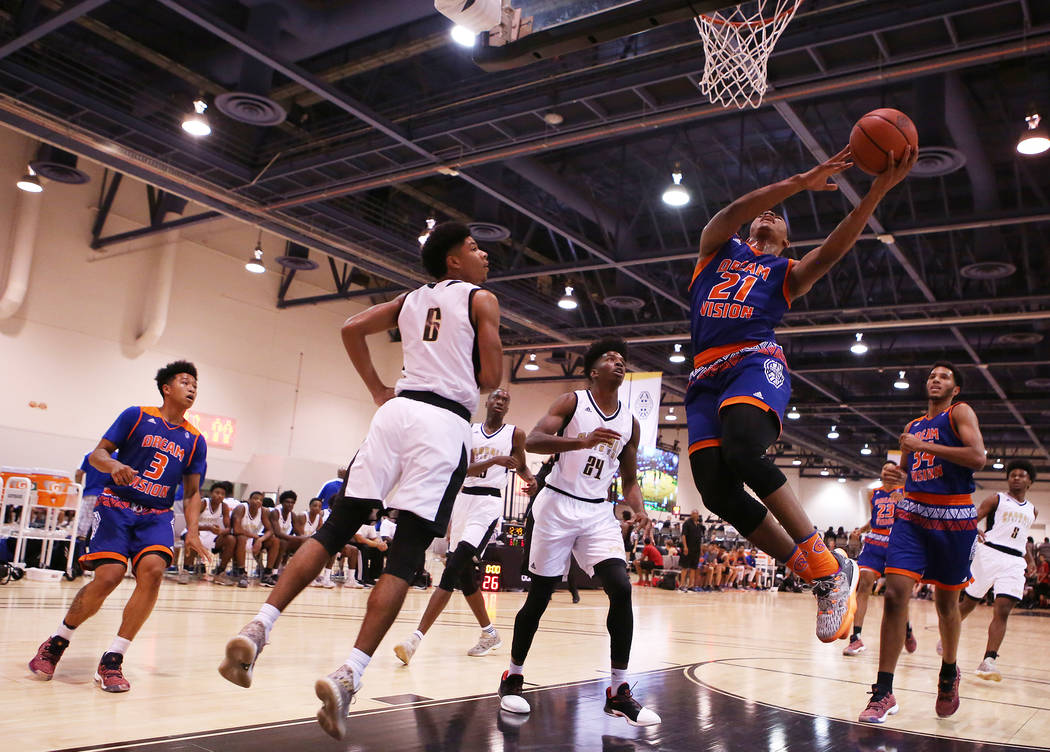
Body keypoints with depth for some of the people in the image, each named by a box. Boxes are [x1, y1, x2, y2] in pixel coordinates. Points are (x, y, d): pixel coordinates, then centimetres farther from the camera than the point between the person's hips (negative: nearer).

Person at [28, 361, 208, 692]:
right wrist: (113, 465, -21)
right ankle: (56, 643, 11)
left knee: (153, 568, -25)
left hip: (156, 515, 3)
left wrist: (192, 532, 0)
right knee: (108, 576, -19)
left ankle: (112, 660, -13)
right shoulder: (136, 416, 3)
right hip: (117, 505, -2)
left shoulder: (195, 440, 10)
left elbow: (193, 492, 12)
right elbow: (98, 454, 2)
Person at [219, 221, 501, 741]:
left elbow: (351, 329, 16)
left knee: (336, 527, 6)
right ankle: (349, 674, -15)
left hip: (397, 408, 5)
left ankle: (260, 626, -8)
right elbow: (490, 379, 0)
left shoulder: (411, 299, 21)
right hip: (444, 421, -5)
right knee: (405, 555, -6)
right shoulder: (480, 300, 6)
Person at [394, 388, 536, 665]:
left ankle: (417, 637, -23)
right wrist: (494, 461, -21)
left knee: (454, 568, -18)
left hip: (489, 503, -4)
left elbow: (521, 466, 21)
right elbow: (465, 469, -5)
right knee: (463, 574, 10)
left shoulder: (515, 434, 6)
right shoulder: (469, 431, 9)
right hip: (463, 499, 5)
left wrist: (531, 479, -1)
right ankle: (489, 634, 29)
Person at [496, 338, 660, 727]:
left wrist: (638, 509, -4)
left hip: (598, 512, 4)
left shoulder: (630, 423, 11)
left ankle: (618, 691, -3)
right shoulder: (573, 402, -3)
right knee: (539, 596, 1)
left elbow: (629, 480, 17)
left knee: (621, 589, -13)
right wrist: (583, 441, -32)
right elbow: (532, 441, -17)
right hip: (558, 505, -4)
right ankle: (513, 676, 21)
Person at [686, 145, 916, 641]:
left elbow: (832, 250, 0)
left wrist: (877, 192, -12)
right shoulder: (717, 248, 26)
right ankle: (819, 578, -4)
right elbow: (733, 212, 5)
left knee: (745, 450, -34)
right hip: (706, 376, 3)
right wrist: (800, 182, -4)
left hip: (756, 362, -3)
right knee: (716, 490, -15)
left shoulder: (788, 272, 21)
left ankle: (831, 568, -24)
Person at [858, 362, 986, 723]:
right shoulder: (913, 426, 18)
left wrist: (924, 446, -16)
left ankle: (949, 673, 36)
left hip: (954, 517, -3)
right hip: (912, 513, 4)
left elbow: (977, 457, -16)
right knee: (895, 592, -12)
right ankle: (884, 693, -11)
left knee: (946, 600, 8)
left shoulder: (960, 413, 1)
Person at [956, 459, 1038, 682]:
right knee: (969, 603, 6)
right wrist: (974, 533, -25)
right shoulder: (996, 500, 4)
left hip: (1014, 562, 3)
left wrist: (1029, 560, 17)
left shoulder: (1032, 511, 19)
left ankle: (988, 661, -18)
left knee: (1003, 610, -13)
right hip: (989, 554, -3)